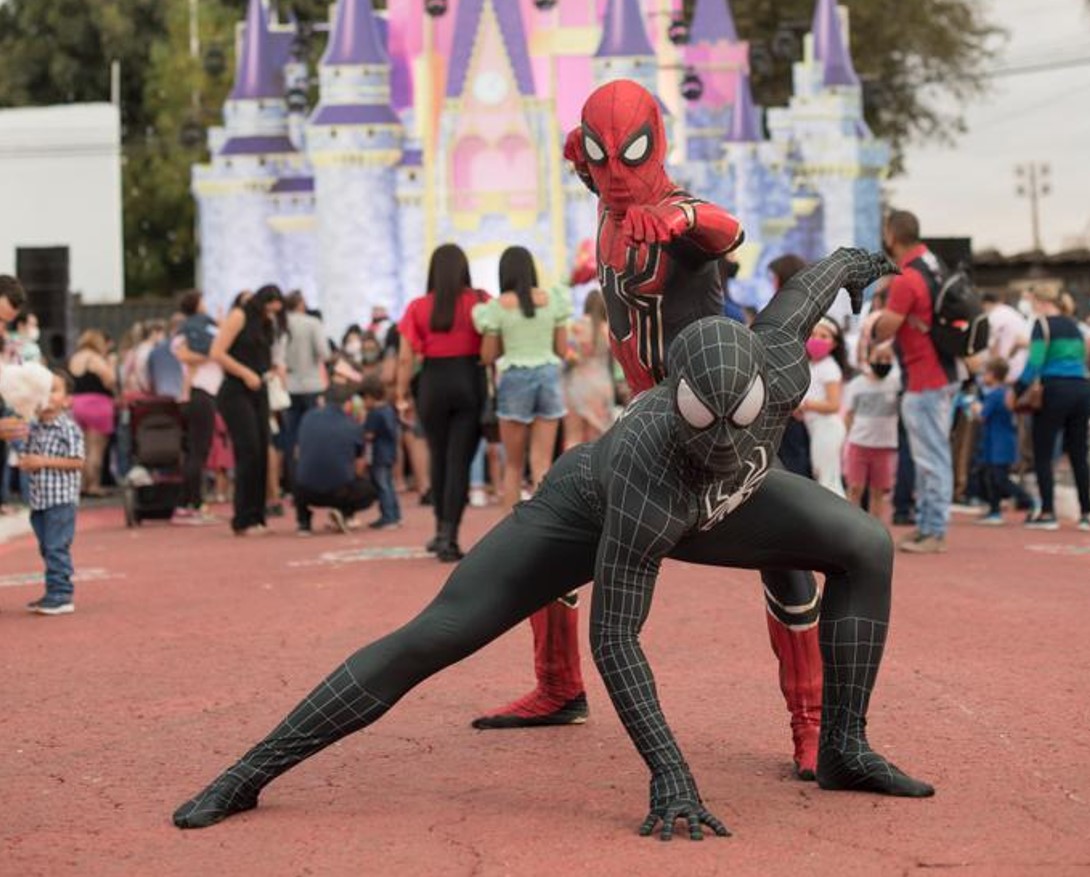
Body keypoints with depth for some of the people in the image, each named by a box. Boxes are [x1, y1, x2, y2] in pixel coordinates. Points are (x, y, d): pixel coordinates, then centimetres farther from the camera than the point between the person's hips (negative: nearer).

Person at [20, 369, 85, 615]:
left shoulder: (69, 429, -11)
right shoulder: (35, 428, 11)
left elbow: (77, 462, -16)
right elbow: (30, 456, 22)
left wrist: (43, 461, -19)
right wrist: (26, 462, -3)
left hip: (61, 498, -8)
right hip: (39, 499, 8)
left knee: (57, 547, -8)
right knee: (47, 548, 12)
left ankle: (61, 595, -4)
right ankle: (54, 594, 20)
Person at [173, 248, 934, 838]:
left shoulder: (781, 372, -36)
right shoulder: (647, 470, -46)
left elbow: (794, 301, -11)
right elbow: (613, 638, -40)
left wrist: (847, 264, 13)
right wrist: (670, 771, -45)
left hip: (710, 506, 5)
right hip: (591, 506, -5)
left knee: (867, 548, -7)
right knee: (437, 635, -15)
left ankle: (843, 747, 3)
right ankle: (251, 774, -8)